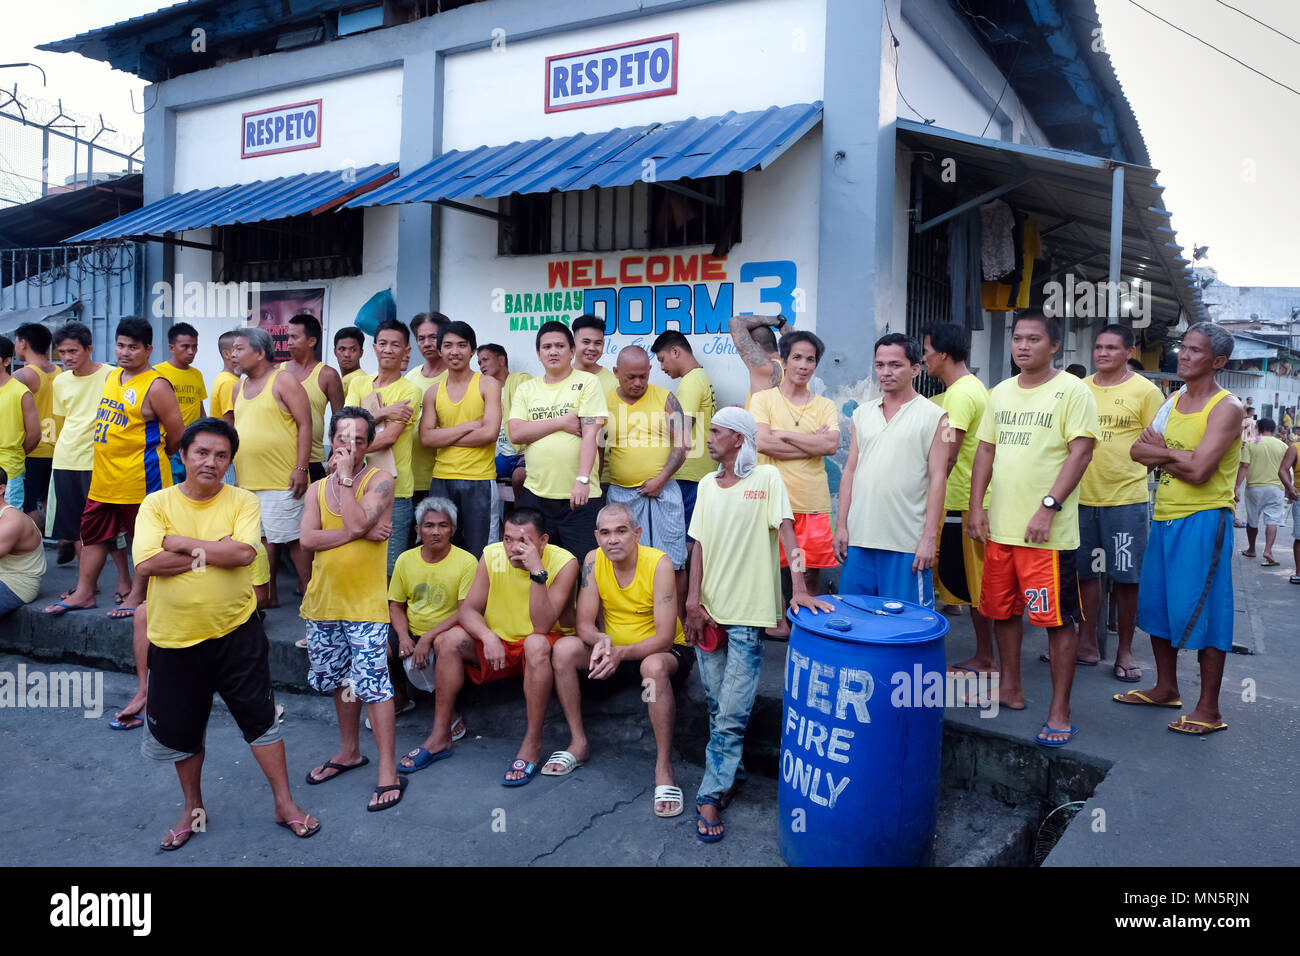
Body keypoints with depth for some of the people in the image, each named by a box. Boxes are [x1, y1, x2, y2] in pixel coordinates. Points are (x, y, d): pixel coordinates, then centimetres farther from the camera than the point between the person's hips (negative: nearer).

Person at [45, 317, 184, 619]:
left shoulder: (156, 386, -15)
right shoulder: (112, 377, 11)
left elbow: (176, 435, -14)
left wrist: (150, 457, 2)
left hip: (141, 479, -8)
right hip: (104, 477, 9)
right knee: (93, 534, 16)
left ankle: (136, 595, 16)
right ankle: (83, 593, 28)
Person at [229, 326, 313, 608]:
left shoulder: (284, 381, -7)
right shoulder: (238, 389, 15)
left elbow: (305, 425, -11)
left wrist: (301, 468, -18)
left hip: (282, 479, -7)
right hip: (247, 480, 7)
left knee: (293, 538, -4)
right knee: (264, 537, 13)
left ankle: (309, 593, 6)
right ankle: (269, 594, 21)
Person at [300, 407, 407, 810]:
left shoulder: (380, 480, -6)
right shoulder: (318, 488, 8)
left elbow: (357, 522, -22)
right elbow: (308, 539, -7)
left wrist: (346, 474, -15)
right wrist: (359, 534, -17)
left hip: (364, 602, -6)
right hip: (323, 601, 6)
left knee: (373, 684, -8)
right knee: (339, 681, 19)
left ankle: (388, 773, -1)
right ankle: (349, 751, 37)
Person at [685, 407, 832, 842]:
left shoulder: (767, 478, -5)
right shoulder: (707, 484, 10)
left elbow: (786, 531, -13)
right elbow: (699, 544, 7)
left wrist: (799, 589, -24)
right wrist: (693, 601, -2)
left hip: (748, 615, -5)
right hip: (709, 610, 5)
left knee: (731, 715, -3)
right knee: (717, 706, 13)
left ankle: (710, 797, 7)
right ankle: (729, 773, 32)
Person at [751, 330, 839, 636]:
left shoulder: (824, 406, 11)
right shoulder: (763, 399, 3)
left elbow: (832, 445, -7)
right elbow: (763, 442, -13)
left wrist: (785, 434, -9)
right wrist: (813, 444, -8)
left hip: (813, 502, 2)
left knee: (811, 571, 7)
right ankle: (777, 621, 20)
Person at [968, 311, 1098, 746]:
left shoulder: (1072, 391, -6)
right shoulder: (1000, 392, 13)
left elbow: (1080, 452, -12)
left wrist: (1048, 506, -20)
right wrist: (977, 507, 6)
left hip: (1048, 531, -6)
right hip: (1000, 527, 6)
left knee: (1057, 618, -1)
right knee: (1003, 610, 16)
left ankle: (1059, 711, 9)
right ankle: (1010, 687, 33)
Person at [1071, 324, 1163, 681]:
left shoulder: (1145, 391, -3)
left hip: (1126, 499, -3)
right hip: (1081, 497, 4)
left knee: (1125, 577, 4)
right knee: (1085, 572, 12)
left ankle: (1125, 651, 17)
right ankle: (1087, 642, 25)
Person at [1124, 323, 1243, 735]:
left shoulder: (1226, 408, -12)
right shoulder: (1173, 402, 12)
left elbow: (1198, 471, -21)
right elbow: (1138, 450, 5)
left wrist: (1162, 451, -6)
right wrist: (1177, 457, -14)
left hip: (1203, 520, -8)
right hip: (1165, 516, 8)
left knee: (1202, 612, -3)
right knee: (1156, 604, 15)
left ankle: (1209, 709, 8)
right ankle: (1166, 688, 30)